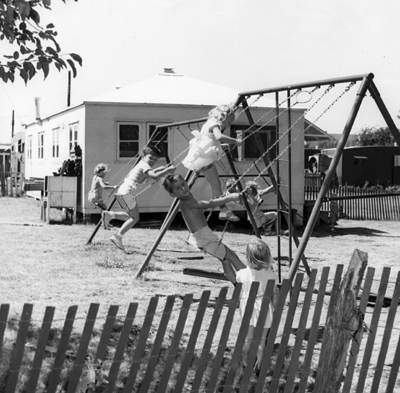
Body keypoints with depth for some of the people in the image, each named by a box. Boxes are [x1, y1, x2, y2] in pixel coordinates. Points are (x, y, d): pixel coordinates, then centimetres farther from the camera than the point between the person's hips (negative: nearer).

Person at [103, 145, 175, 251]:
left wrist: (163, 168, 30)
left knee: (131, 216, 18)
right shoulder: (144, 165, -8)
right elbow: (155, 176, -25)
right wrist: (168, 170, -17)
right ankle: (117, 236, -4)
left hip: (122, 192, 10)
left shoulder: (142, 164, 21)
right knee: (135, 218, -4)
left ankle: (109, 215, 11)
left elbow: (151, 172, 41)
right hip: (126, 192, -10)